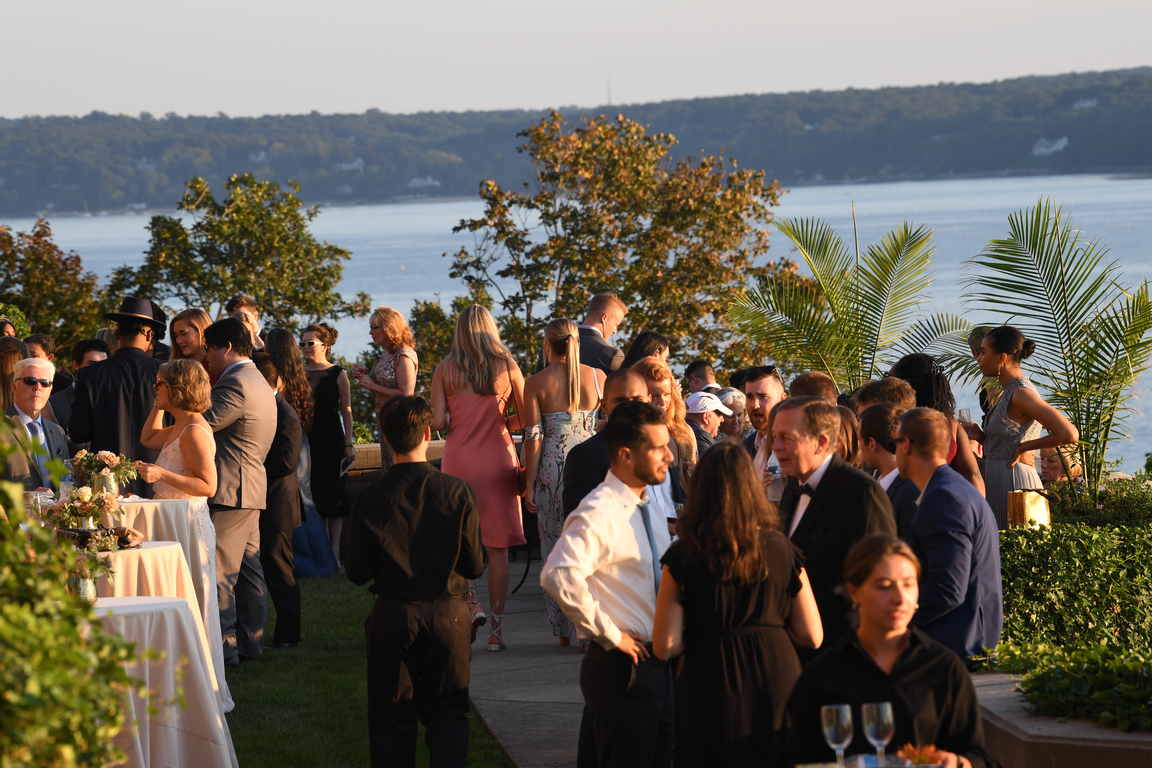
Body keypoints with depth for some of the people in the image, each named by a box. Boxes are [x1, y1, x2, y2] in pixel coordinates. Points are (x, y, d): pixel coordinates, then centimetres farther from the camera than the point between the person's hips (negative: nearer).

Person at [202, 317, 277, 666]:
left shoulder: (236, 384, -15)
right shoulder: (259, 384, 18)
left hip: (229, 491, -11)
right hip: (251, 489, 11)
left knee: (218, 571, -9)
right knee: (248, 568, 14)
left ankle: (224, 647, -10)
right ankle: (250, 640, 19)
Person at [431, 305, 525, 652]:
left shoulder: (445, 370, -1)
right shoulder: (507, 366, 1)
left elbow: (438, 421, -5)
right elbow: (526, 417, 4)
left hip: (459, 461, 0)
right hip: (498, 462, 1)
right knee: (497, 546, 5)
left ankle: (470, 603, -10)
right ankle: (497, 628, 6)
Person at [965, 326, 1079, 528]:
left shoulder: (1022, 393, -14)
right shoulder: (1009, 392, 15)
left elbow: (1069, 435, -23)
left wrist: (1024, 447, -12)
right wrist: (980, 436, 4)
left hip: (1013, 485, -10)